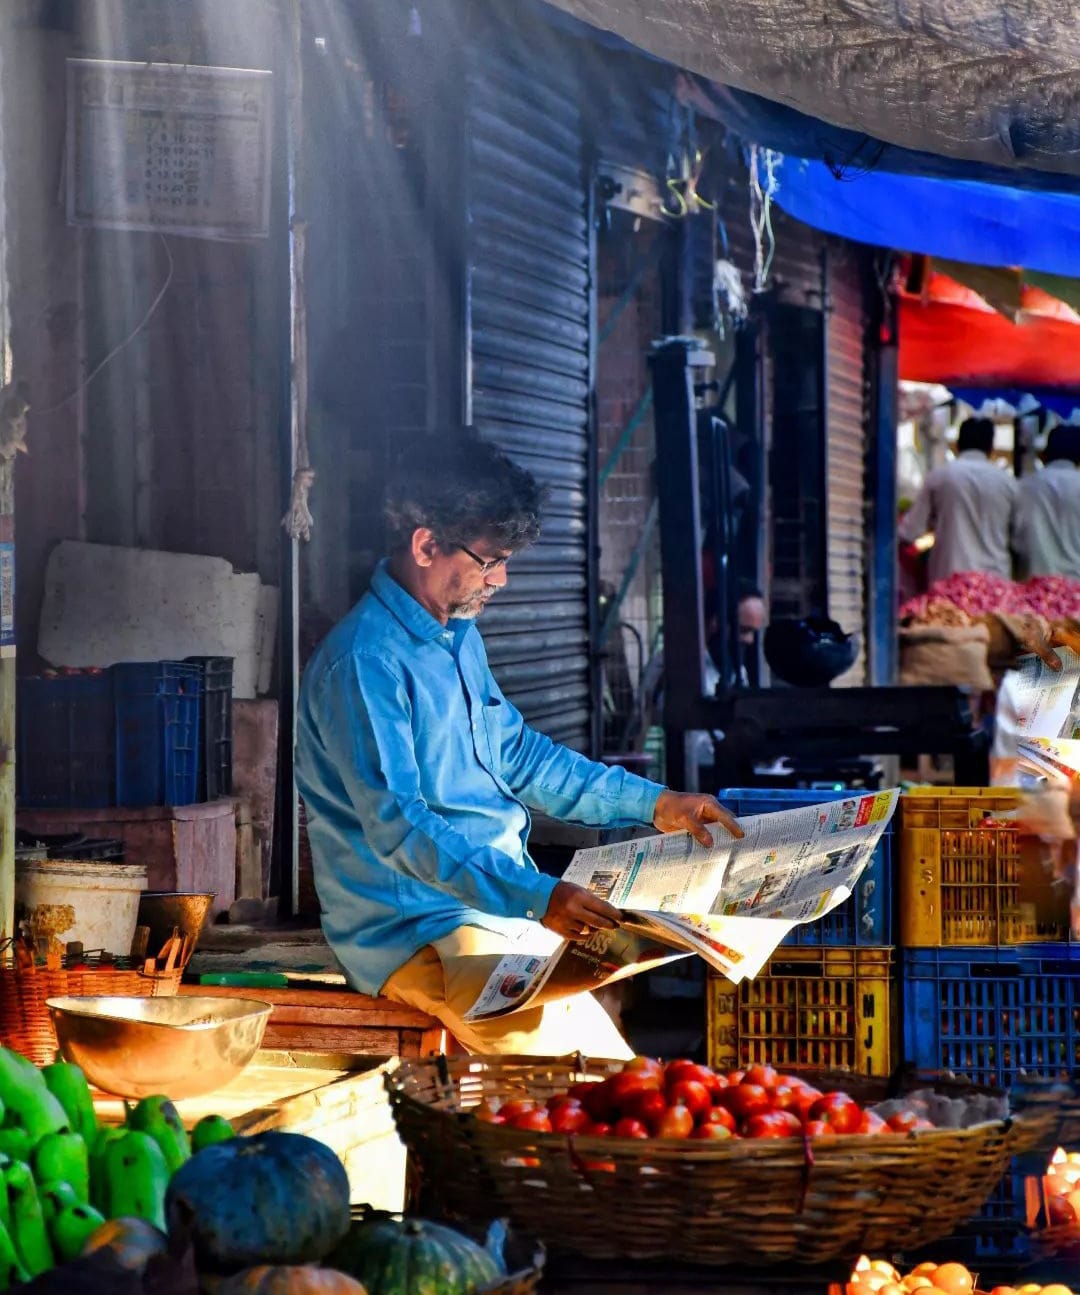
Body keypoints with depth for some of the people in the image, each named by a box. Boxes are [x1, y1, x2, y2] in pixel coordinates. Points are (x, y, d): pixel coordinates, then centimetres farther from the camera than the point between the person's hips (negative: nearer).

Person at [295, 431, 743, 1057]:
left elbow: (518, 755, 27)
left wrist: (654, 805, 18)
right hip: (416, 929, -9)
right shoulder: (364, 661, -17)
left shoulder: (460, 636, 15)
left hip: (506, 908, 9)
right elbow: (397, 824, -26)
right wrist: (536, 897, -34)